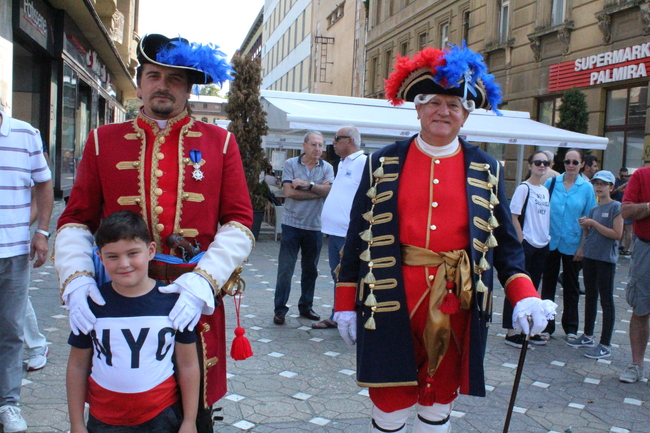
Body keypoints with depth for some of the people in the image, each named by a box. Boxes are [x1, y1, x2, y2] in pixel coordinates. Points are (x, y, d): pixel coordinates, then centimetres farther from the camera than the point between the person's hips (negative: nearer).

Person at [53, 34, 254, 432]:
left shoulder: (220, 142, 4)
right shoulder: (104, 141, 7)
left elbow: (239, 224, -3)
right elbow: (76, 221, 5)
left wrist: (202, 282, -17)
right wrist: (76, 280, -12)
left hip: (195, 301, 0)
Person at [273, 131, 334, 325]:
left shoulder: (327, 168, 6)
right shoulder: (290, 164, 1)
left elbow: (328, 190, -10)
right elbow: (289, 192, -11)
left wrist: (306, 184, -16)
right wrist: (317, 191, -9)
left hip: (315, 226, 3)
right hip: (292, 224, -2)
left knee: (310, 270, 12)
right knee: (285, 269, -2)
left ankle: (306, 306, 25)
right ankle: (280, 309, 6)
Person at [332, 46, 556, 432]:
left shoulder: (486, 170, 4)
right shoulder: (383, 164, 2)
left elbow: (506, 241, 5)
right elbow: (358, 236, 4)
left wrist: (525, 296, -10)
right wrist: (346, 303, 2)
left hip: (455, 305, 1)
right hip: (392, 303, -1)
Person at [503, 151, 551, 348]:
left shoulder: (545, 190, 12)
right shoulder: (524, 188, -9)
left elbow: (546, 218, 17)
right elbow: (513, 217, -13)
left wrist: (547, 237, 8)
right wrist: (521, 240, -16)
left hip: (542, 245, 7)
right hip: (526, 244, -7)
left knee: (533, 288, 14)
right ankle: (511, 331, 6)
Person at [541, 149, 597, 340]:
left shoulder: (587, 188, -3)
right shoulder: (551, 183, -1)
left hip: (572, 243, 0)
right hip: (550, 241, 0)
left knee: (571, 285, 13)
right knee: (548, 283, 8)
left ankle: (570, 327, 25)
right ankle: (546, 325, 19)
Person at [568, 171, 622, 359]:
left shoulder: (616, 207, -7)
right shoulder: (593, 209, 12)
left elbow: (617, 234, -16)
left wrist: (593, 223, -16)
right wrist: (582, 244, 0)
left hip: (606, 259, -7)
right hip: (589, 257, 7)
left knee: (606, 300, -2)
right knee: (590, 297, 16)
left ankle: (605, 345, 2)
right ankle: (588, 336, 28)